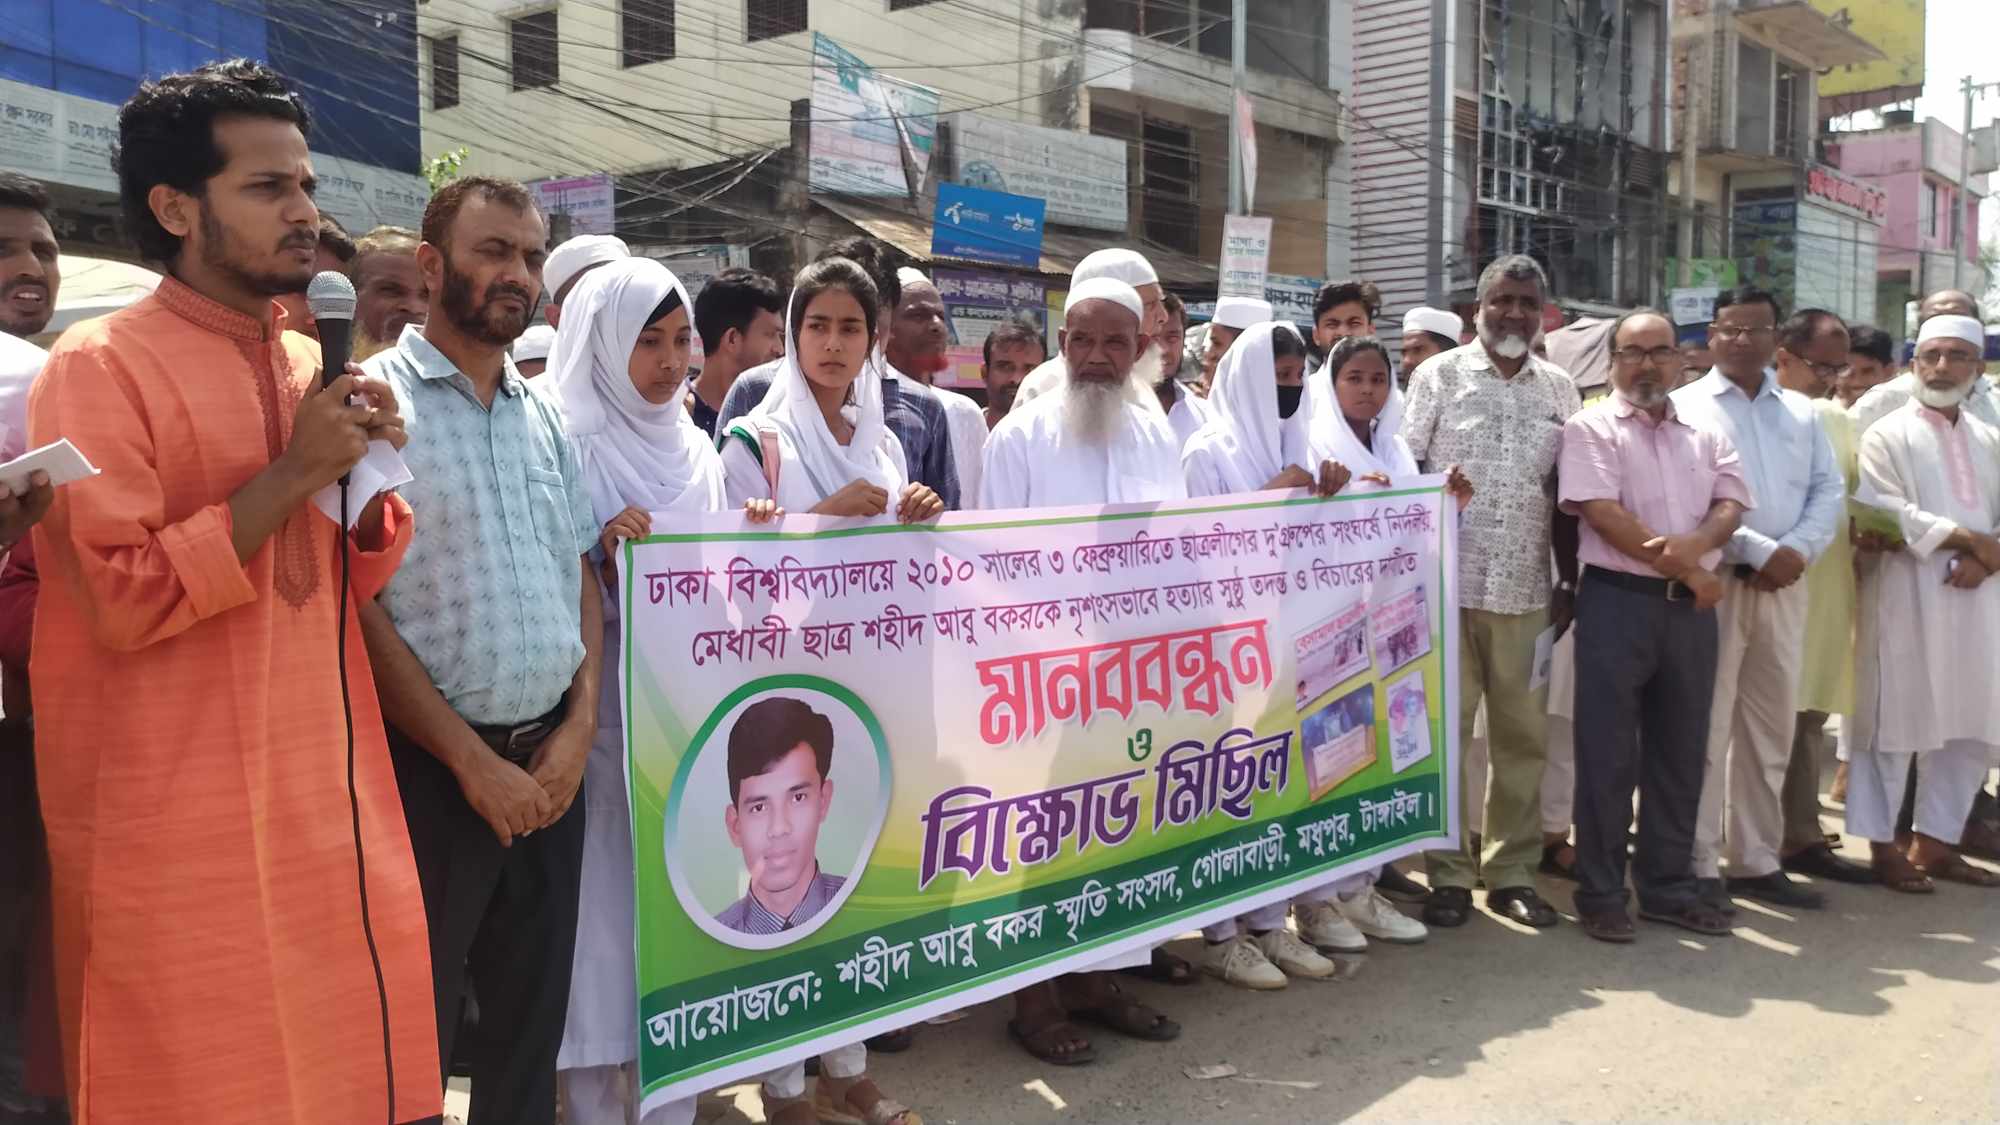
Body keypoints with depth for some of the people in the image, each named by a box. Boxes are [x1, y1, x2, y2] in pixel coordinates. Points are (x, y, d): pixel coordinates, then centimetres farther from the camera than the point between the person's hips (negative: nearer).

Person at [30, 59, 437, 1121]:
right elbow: (118, 599, -15)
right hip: (186, 834, -6)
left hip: (336, 804, 6)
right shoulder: (98, 366, -10)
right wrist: (291, 475, -16)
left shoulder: (311, 363, 11)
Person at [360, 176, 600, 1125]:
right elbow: (354, 610, -13)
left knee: (535, 1014, 16)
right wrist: (473, 760, -13)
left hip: (549, 763, 6)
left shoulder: (545, 418, 11)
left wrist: (578, 728, -2)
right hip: (428, 767, -5)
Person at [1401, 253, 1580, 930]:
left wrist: (1571, 582, 10)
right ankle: (1449, 874, 10)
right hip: (1448, 585, -3)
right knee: (1444, 731, 1)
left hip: (1526, 590, 3)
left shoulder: (1558, 390, 12)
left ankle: (1513, 873, 17)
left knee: (1523, 735, 7)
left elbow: (1566, 497, 14)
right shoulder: (1439, 376, 2)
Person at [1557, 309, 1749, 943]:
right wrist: (1686, 571, -10)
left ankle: (1668, 887, 22)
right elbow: (1603, 514, -13)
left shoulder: (1705, 436, 15)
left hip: (1690, 606, 6)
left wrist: (1696, 544, -18)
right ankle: (1601, 894, 8)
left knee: (1681, 751, 11)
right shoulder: (1590, 429, -2)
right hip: (1618, 602, -5)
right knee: (1608, 754, -1)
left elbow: (1731, 505, 5)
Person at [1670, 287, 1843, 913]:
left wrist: (1798, 550, -8)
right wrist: (1759, 551, -15)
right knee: (1706, 731, -3)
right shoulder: (1685, 408, -2)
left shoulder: (1801, 412, 15)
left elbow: (1829, 491, 10)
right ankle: (1700, 866, 5)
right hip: (1712, 584, -5)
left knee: (1770, 730, 11)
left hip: (1784, 585, 6)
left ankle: (1757, 861, 22)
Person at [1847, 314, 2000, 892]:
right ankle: (1882, 845, 8)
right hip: (1906, 600, -6)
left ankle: (1935, 842, 21)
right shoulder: (1886, 436, -2)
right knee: (1896, 722, -2)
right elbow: (1886, 515, -14)